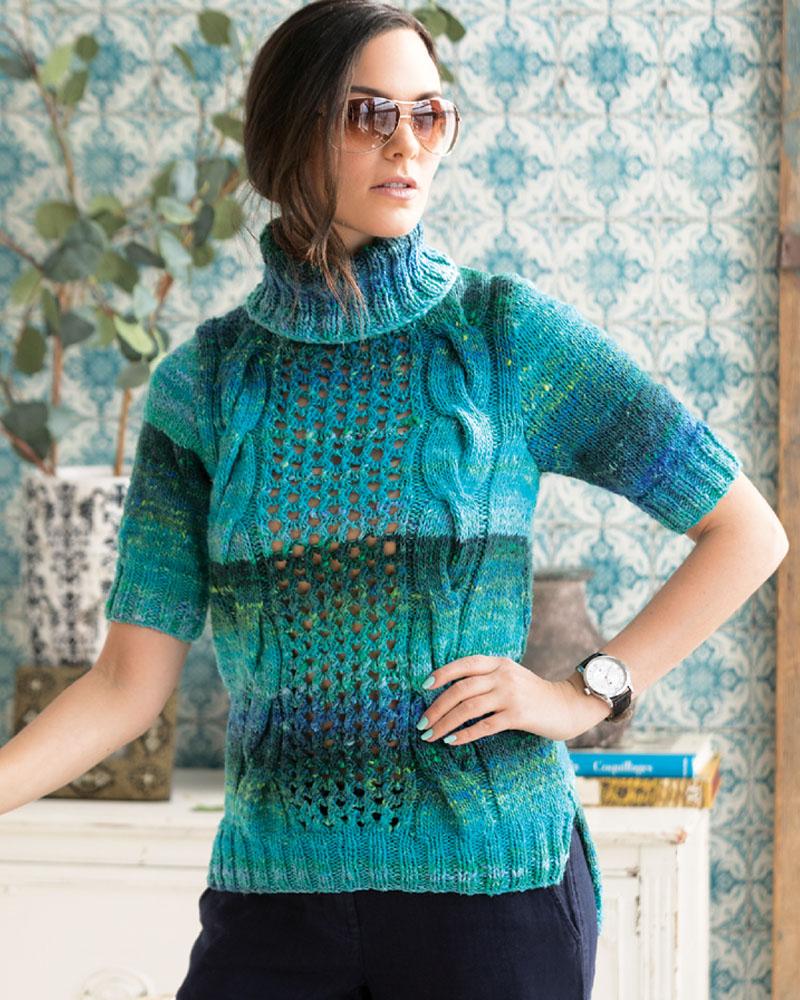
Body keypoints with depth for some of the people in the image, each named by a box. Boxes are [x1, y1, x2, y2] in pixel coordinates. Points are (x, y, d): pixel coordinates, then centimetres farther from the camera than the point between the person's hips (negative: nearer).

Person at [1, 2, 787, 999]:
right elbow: (130, 681, 2)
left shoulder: (505, 329, -2)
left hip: (494, 879, -1)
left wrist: (589, 692, -7)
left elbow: (747, 533, 1)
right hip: (272, 880, 2)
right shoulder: (203, 380, 3)